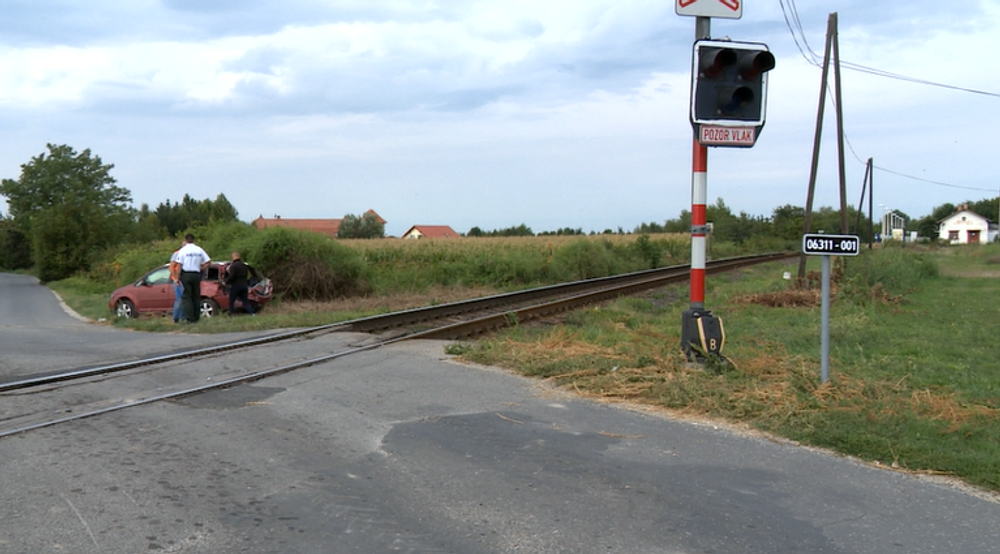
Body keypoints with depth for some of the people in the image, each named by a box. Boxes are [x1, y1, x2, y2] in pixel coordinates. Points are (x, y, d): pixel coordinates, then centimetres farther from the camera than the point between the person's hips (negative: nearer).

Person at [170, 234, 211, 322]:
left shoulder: (183, 250, -4)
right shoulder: (199, 250, 6)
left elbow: (179, 265, -9)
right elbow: (208, 262, 3)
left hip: (186, 274, -3)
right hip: (196, 274, 3)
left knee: (187, 297, -1)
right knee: (196, 297, 10)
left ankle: (190, 318, -9)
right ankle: (196, 317, 10)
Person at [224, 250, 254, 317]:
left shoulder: (233, 266, -15)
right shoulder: (244, 265, 10)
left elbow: (231, 276, -20)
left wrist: (226, 282, -3)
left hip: (235, 285, -6)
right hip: (244, 285, 6)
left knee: (231, 301, 6)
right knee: (245, 301, 11)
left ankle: (231, 314, 4)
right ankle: (251, 312, -1)